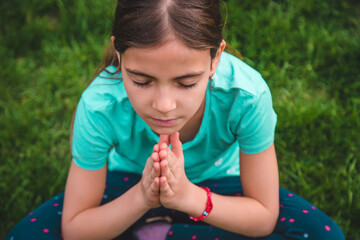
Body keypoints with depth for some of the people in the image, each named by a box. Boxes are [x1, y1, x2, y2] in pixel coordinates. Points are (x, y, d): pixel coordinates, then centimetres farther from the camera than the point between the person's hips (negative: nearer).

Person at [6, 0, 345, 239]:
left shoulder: (247, 95, -33)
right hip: (130, 187, 0)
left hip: (216, 188, 1)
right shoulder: (99, 106, -32)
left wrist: (191, 197, -38)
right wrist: (142, 197, -39)